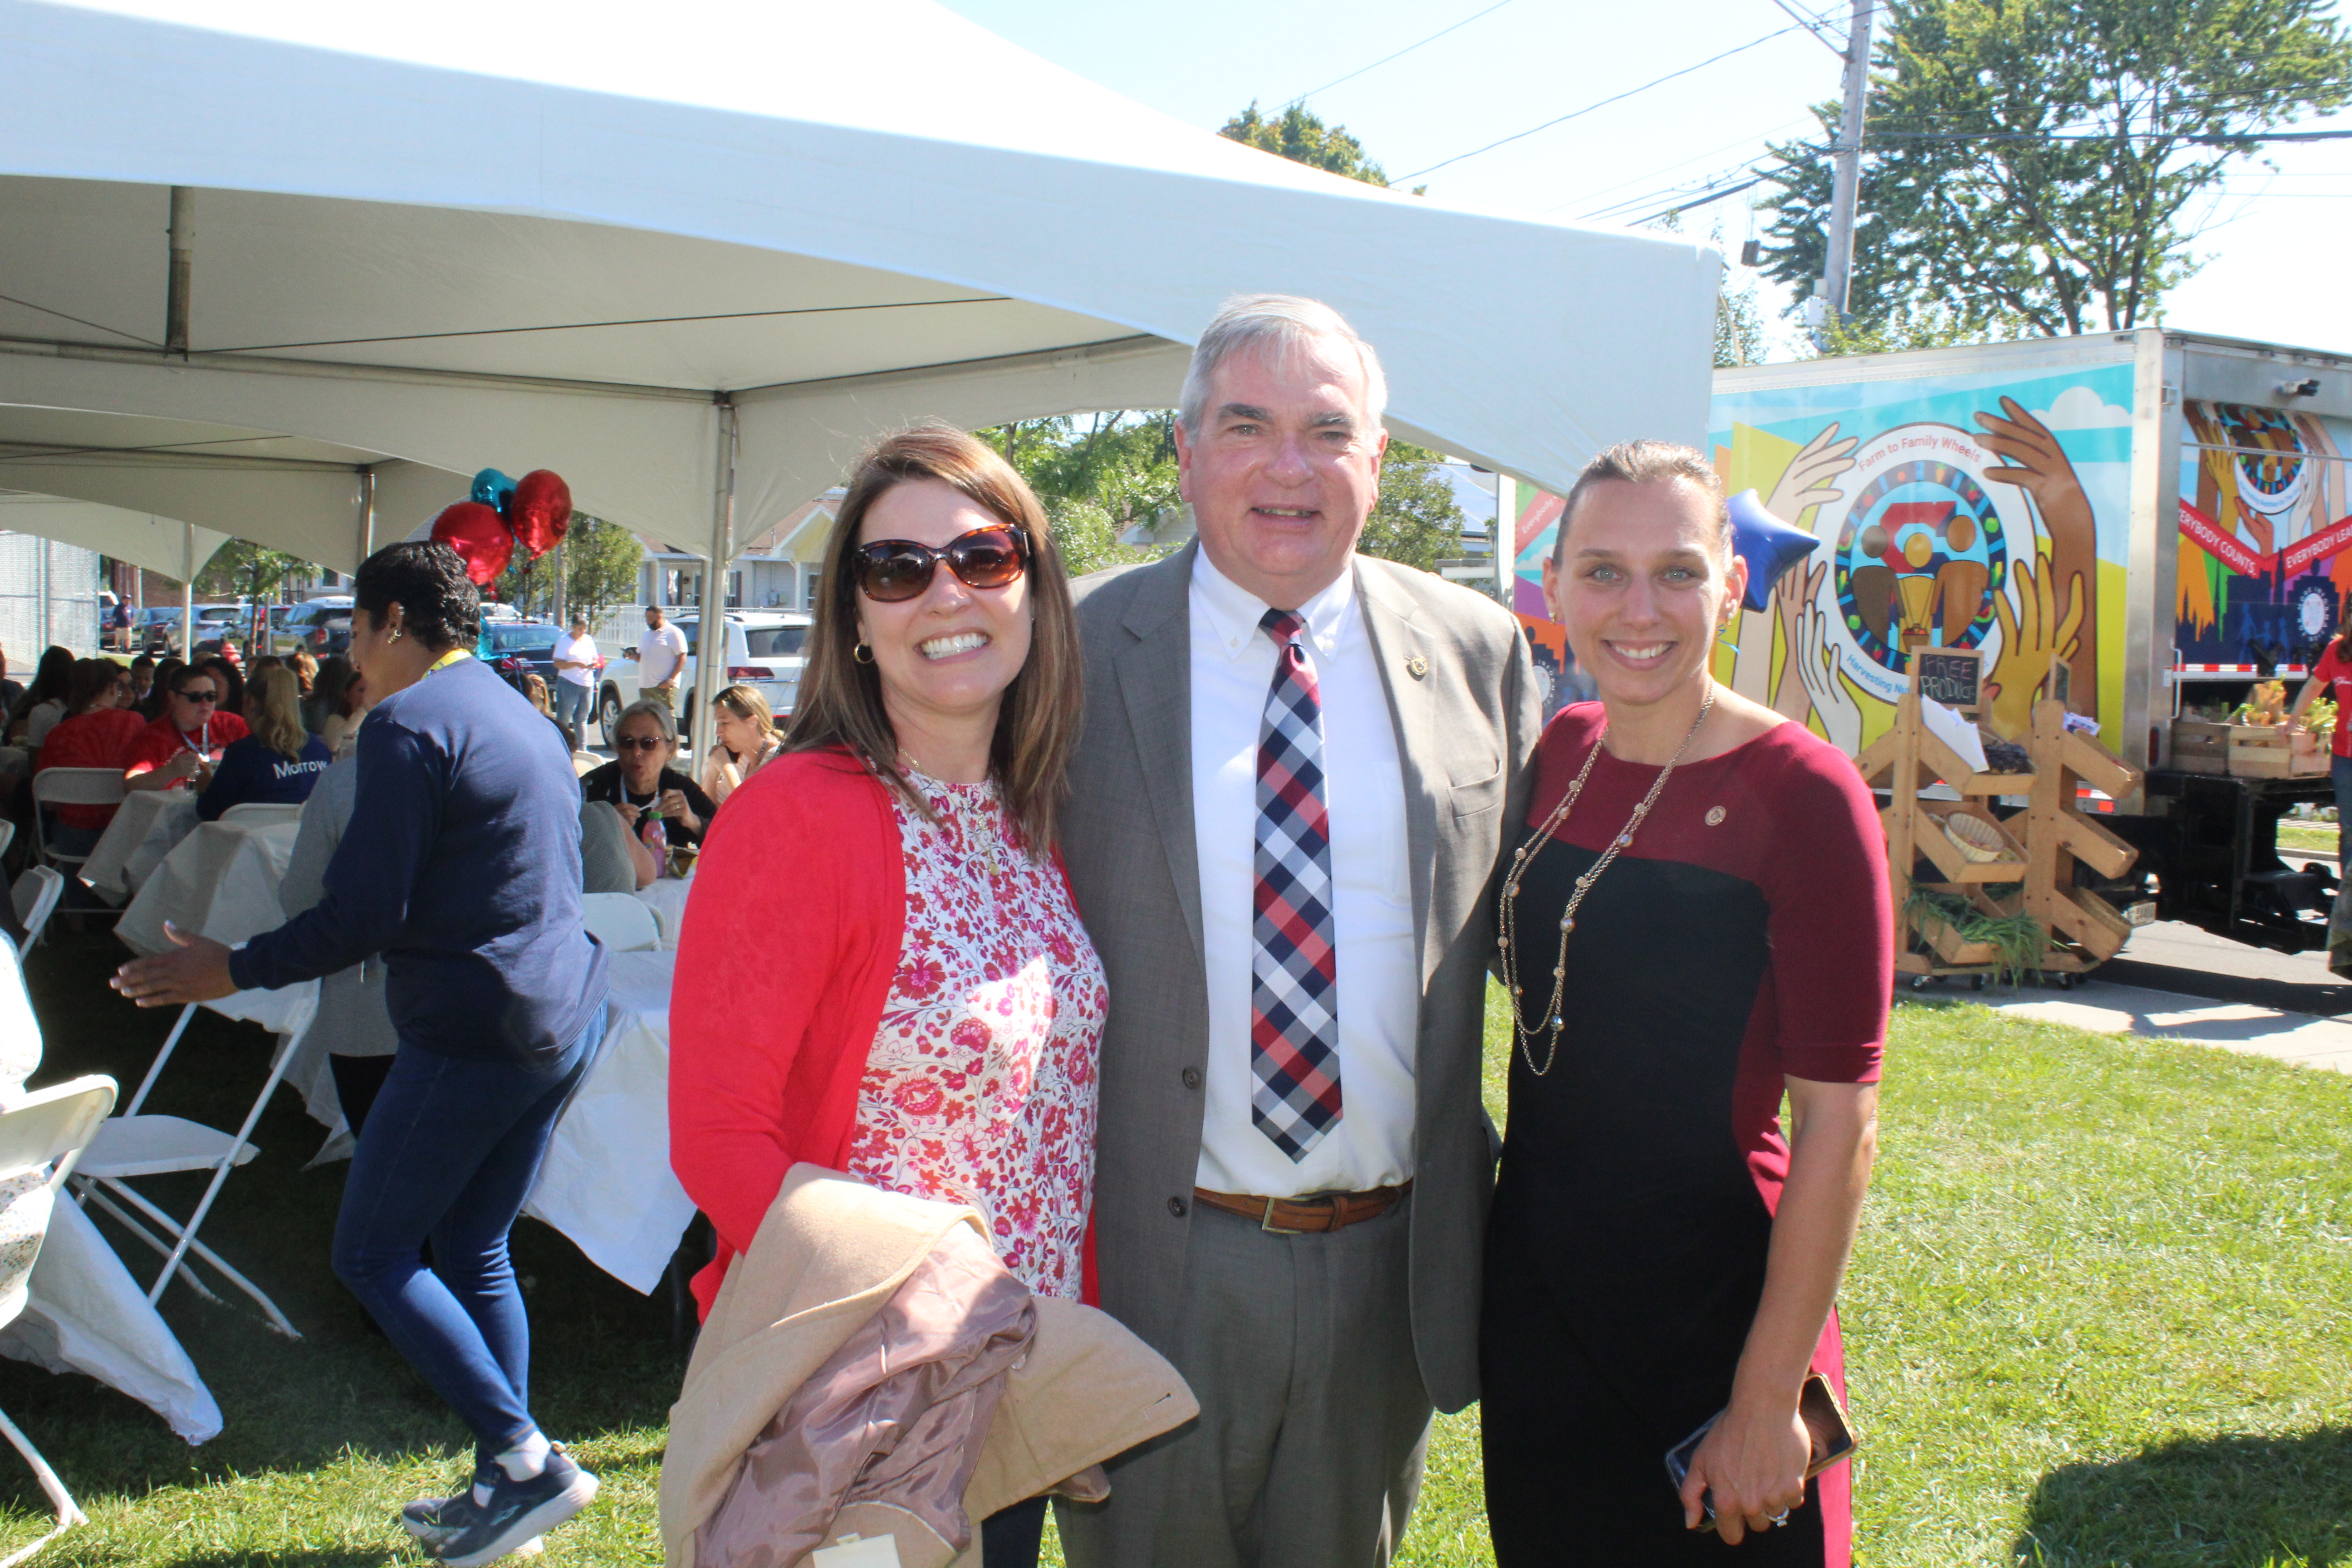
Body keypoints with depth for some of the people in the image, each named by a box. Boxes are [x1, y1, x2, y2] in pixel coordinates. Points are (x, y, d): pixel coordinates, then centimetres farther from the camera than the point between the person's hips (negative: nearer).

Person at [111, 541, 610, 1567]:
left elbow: (364, 915, -17)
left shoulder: (409, 724, -13)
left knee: (371, 1255, 3)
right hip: (563, 1019, 9)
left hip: (472, 1031, -9)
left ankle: (527, 1459, 0)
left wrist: (235, 970, -3)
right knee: (474, 1249, 17)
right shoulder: (520, 716, 16)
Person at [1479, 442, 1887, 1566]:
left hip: (1709, 1296, -5)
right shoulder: (1559, 753, 1)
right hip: (1535, 1279, 6)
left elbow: (1839, 1125, -16)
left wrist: (1768, 1400, -16)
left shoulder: (1802, 791, -17)